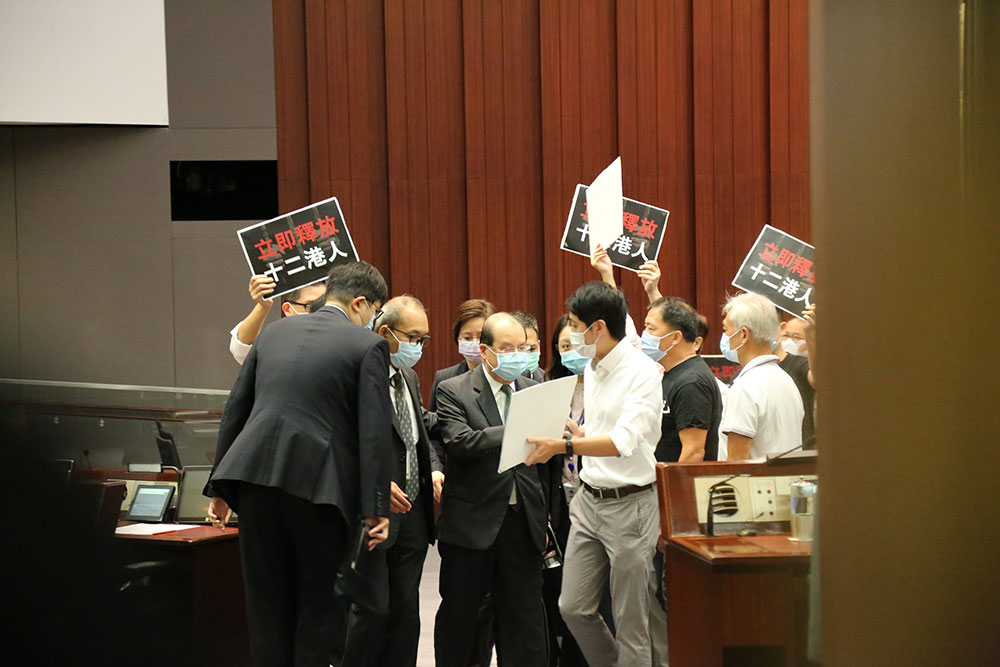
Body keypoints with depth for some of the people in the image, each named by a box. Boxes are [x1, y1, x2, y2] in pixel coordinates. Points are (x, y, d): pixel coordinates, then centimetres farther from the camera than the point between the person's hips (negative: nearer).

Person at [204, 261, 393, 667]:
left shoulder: (274, 332, 15)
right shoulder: (368, 346, 0)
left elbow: (235, 409, 15)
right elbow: (374, 432, -8)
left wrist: (220, 487, 19)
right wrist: (375, 508, -7)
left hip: (255, 479, 4)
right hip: (318, 484, -4)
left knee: (267, 603, 11)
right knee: (317, 606, 8)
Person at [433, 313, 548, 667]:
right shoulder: (453, 391, -4)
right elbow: (462, 442, -21)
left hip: (523, 522, 3)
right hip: (471, 523, -3)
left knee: (524, 618, 5)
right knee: (458, 613, 8)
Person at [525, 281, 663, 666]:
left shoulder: (642, 372, -15)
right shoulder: (592, 370, 11)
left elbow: (623, 441, -27)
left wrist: (564, 446, -33)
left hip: (629, 504, -8)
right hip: (589, 501, 8)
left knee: (630, 624, 1)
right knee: (573, 607, 9)